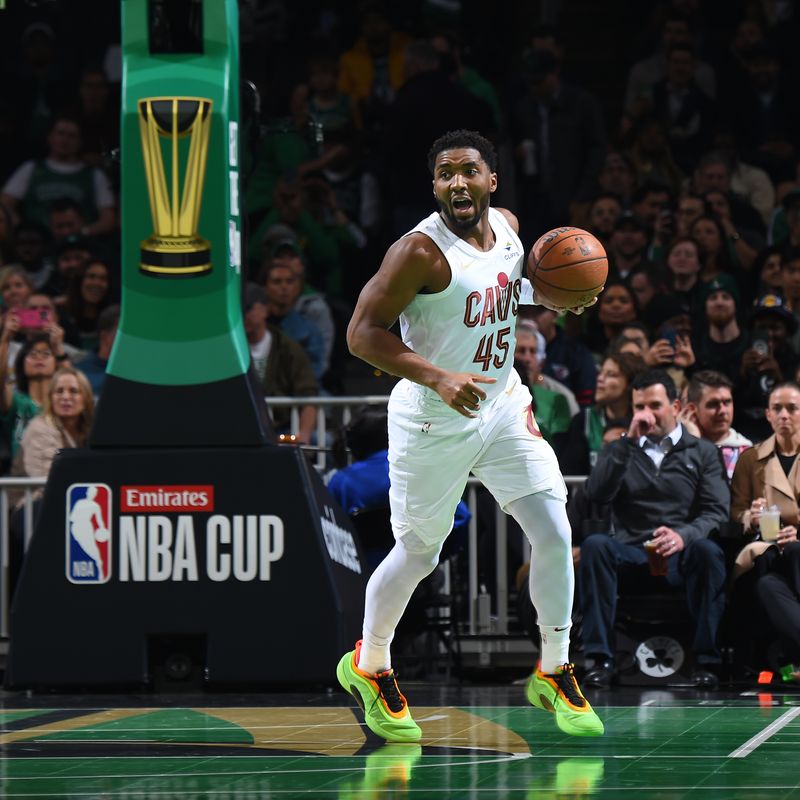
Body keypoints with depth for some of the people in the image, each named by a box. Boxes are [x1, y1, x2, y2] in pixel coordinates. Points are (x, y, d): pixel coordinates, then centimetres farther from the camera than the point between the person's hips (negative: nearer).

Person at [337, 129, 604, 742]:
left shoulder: (509, 226, 1)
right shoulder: (421, 251, -20)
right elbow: (363, 332, -21)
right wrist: (437, 377, -30)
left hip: (504, 407, 6)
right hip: (433, 421, -6)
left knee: (556, 535, -4)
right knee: (418, 554, 7)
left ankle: (554, 675, 10)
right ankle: (369, 668, 30)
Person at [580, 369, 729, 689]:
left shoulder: (702, 453, 14)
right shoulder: (619, 451, 19)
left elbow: (717, 512, -1)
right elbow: (596, 494, -1)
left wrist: (684, 536, -22)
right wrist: (629, 441, -6)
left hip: (681, 555, -1)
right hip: (631, 552, 1)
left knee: (708, 551, -35)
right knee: (595, 545, -31)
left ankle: (706, 660, -31)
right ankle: (600, 659, -32)